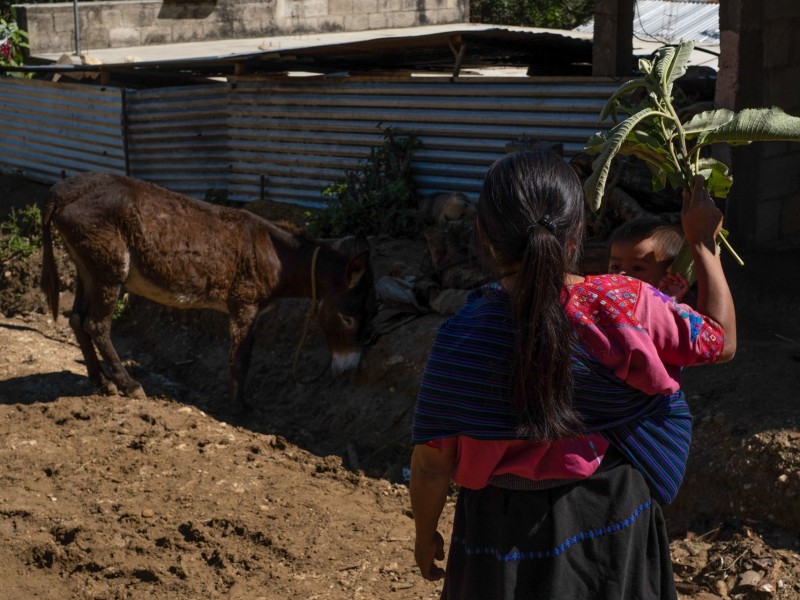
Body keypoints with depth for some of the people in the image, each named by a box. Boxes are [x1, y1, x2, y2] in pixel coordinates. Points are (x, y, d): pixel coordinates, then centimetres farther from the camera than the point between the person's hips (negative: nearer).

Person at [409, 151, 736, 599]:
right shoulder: (625, 307, -21)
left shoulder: (463, 339, -21)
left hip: (504, 532, -1)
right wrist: (704, 243, 7)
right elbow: (722, 341, -3)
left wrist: (426, 535, 7)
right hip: (612, 516, 1)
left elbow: (432, 464, -12)